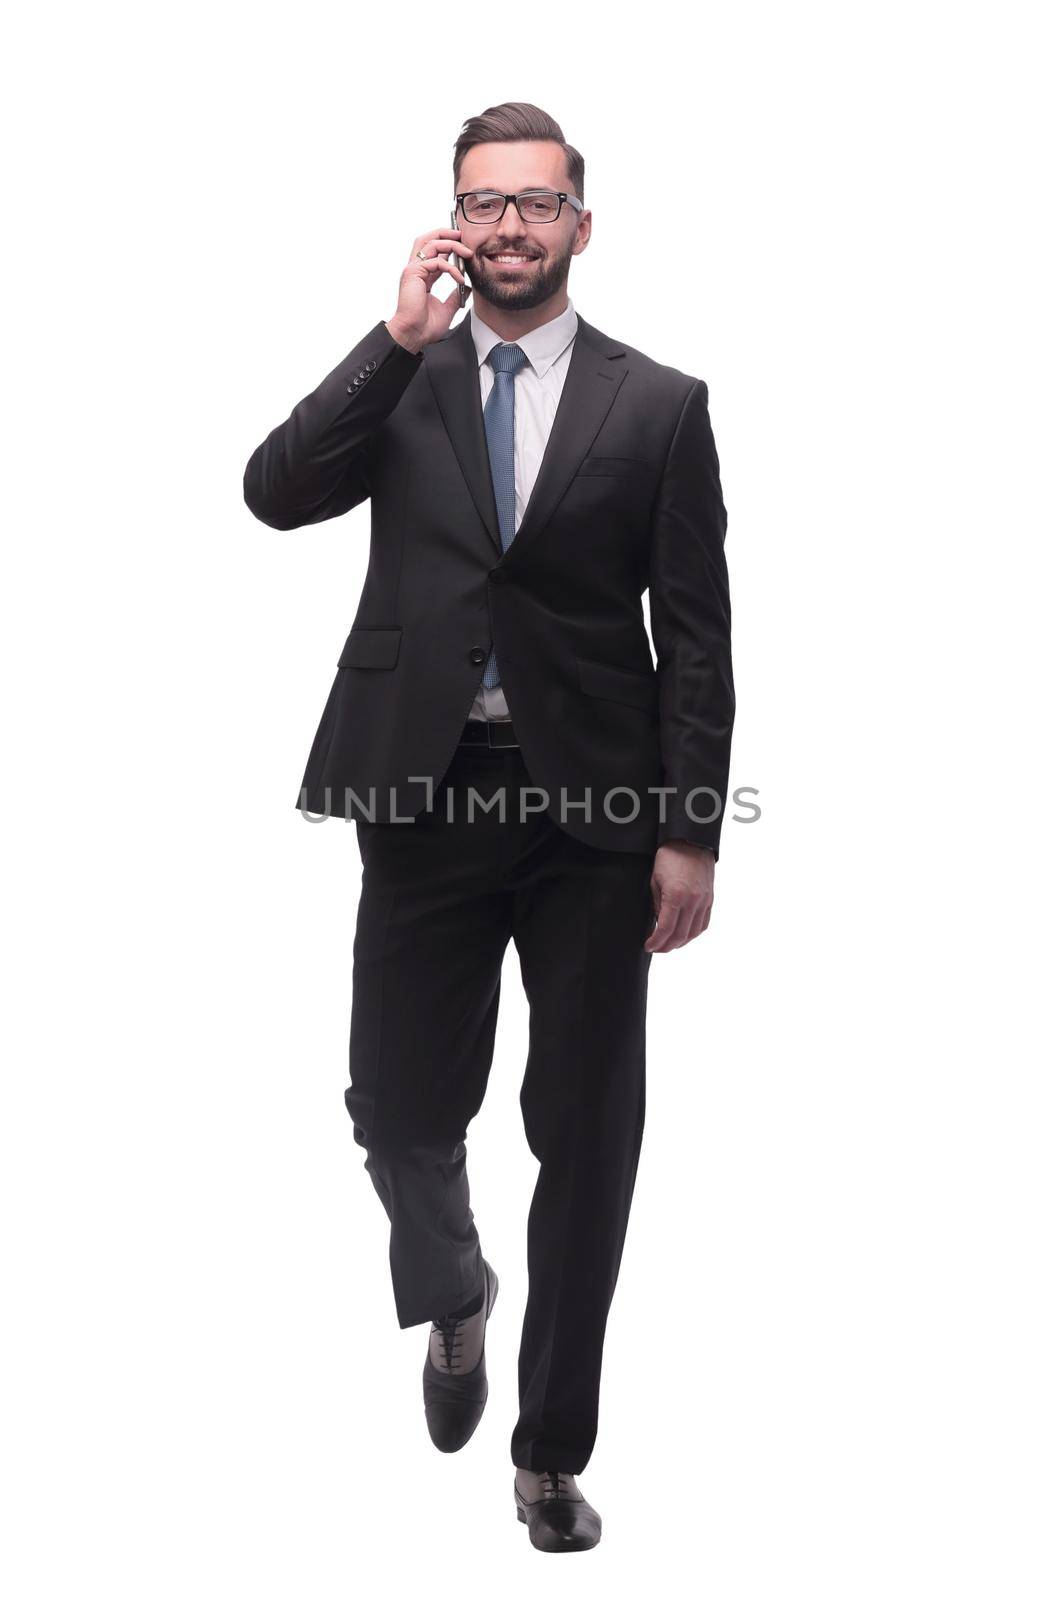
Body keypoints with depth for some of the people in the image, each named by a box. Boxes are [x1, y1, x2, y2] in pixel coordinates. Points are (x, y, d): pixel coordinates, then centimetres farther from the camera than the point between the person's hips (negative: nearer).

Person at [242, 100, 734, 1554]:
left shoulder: (658, 406, 3)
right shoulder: (398, 382, 8)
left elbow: (696, 637, 1)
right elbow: (277, 493, -9)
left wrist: (691, 833, -5)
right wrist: (400, 337, -14)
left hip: (596, 806, 0)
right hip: (427, 792, 1)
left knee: (588, 1138, 6)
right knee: (400, 1109, 2)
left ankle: (552, 1454, 22)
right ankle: (454, 1299, 38)